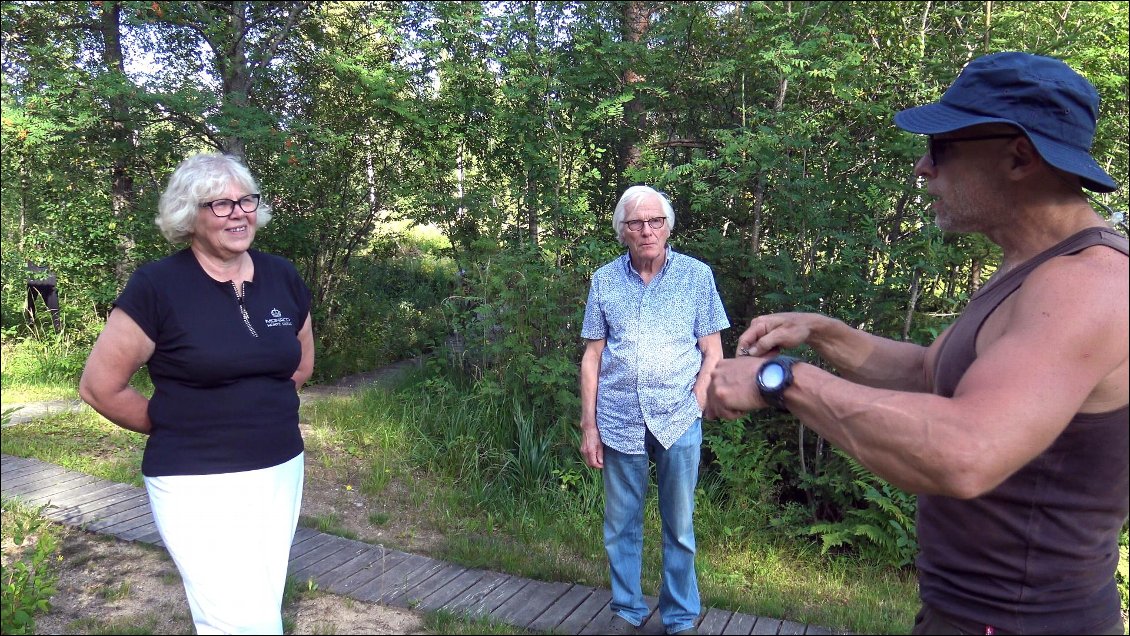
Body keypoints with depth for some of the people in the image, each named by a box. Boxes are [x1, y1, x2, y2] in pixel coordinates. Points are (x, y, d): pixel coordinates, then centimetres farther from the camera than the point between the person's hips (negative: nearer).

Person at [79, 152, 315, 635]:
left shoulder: (283, 277, 2)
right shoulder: (157, 285, -12)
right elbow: (100, 387, -6)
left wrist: (263, 414, 11)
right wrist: (175, 428, 1)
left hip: (281, 472, 5)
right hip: (198, 484, -5)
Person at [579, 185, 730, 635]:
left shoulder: (697, 275, 0)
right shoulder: (604, 280, 3)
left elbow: (713, 352, 3)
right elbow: (592, 356, 5)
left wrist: (694, 406, -8)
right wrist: (589, 425, 1)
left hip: (678, 422, -1)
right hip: (619, 422, 1)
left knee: (679, 527, 10)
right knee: (621, 525, 12)